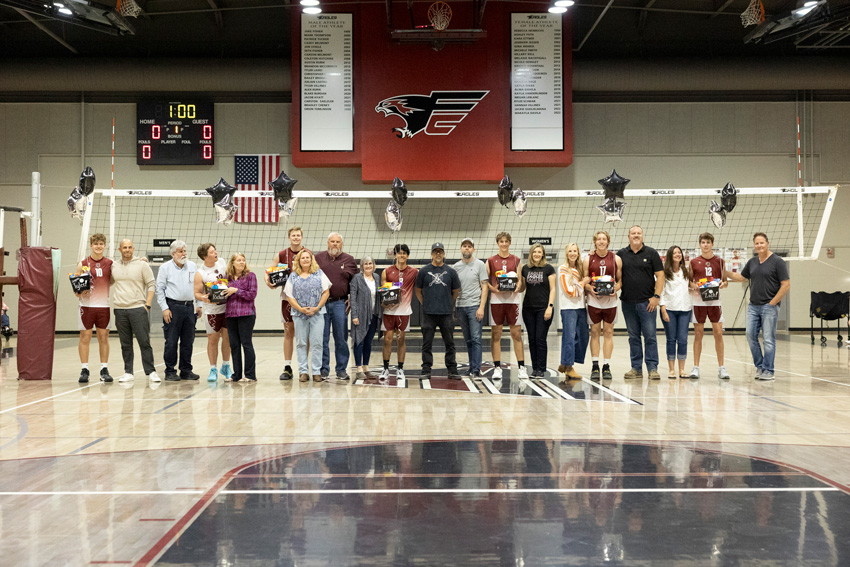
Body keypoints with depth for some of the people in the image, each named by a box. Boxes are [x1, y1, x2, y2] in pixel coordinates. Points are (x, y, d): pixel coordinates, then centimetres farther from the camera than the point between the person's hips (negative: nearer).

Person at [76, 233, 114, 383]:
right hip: (87, 305, -2)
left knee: (103, 337, 5)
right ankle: (84, 370, 8)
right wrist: (80, 291, -17)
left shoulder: (110, 263, 7)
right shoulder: (83, 264, 1)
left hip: (104, 305, 2)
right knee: (85, 337, 1)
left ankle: (104, 369, 11)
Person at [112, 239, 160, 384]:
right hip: (120, 310, 3)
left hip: (138, 309, -3)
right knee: (125, 344, 7)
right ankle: (128, 373, 13)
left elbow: (151, 284, 0)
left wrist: (147, 304, -6)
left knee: (144, 342, -4)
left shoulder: (142, 264, 1)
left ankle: (150, 372, 2)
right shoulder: (114, 266, 11)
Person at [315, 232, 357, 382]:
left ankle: (341, 370, 12)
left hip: (340, 304, 0)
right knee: (322, 338, 3)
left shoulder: (349, 260, 7)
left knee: (341, 339, 3)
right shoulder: (318, 258, 8)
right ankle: (323, 369, 11)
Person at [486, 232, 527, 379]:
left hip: (513, 299, 0)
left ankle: (521, 367, 3)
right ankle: (497, 368, 6)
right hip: (496, 299, 0)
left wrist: (518, 287, -9)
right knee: (496, 334, 0)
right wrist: (493, 288, -12)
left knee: (517, 333, -1)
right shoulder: (491, 261, 8)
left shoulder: (516, 260, 10)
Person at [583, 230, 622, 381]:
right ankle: (595, 366, 7)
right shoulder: (588, 259, 3)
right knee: (595, 332, 2)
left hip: (610, 300, 0)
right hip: (593, 300, 0)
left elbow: (620, 279, 9)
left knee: (608, 332, 3)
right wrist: (590, 288, -14)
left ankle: (607, 366, 9)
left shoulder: (616, 259, 4)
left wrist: (616, 288, -11)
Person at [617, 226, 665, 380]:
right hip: (628, 302, 3)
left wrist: (656, 296, -7)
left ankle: (652, 368, 0)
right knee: (633, 337, 8)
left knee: (650, 336, -4)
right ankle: (636, 368, 14)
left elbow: (660, 275, 0)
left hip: (647, 302, -2)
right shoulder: (621, 254, 8)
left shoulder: (651, 253, 3)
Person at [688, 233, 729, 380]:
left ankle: (721, 368, 7)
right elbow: (689, 281, 9)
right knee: (698, 333, 1)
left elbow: (726, 281, 11)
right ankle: (696, 367, 7)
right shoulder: (694, 262, 5)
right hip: (698, 301, -1)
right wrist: (693, 285, -12)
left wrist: (723, 284, -11)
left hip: (715, 301, 1)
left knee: (718, 333, -1)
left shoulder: (719, 261, 7)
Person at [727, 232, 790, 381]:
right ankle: (759, 366, 17)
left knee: (769, 339, -2)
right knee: (751, 336, 2)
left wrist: (772, 303, -10)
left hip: (769, 306, -6)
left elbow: (786, 285, -9)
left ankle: (768, 371, 5)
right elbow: (741, 277, 25)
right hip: (753, 306, 6)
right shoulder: (752, 262, 11)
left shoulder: (777, 262, -6)